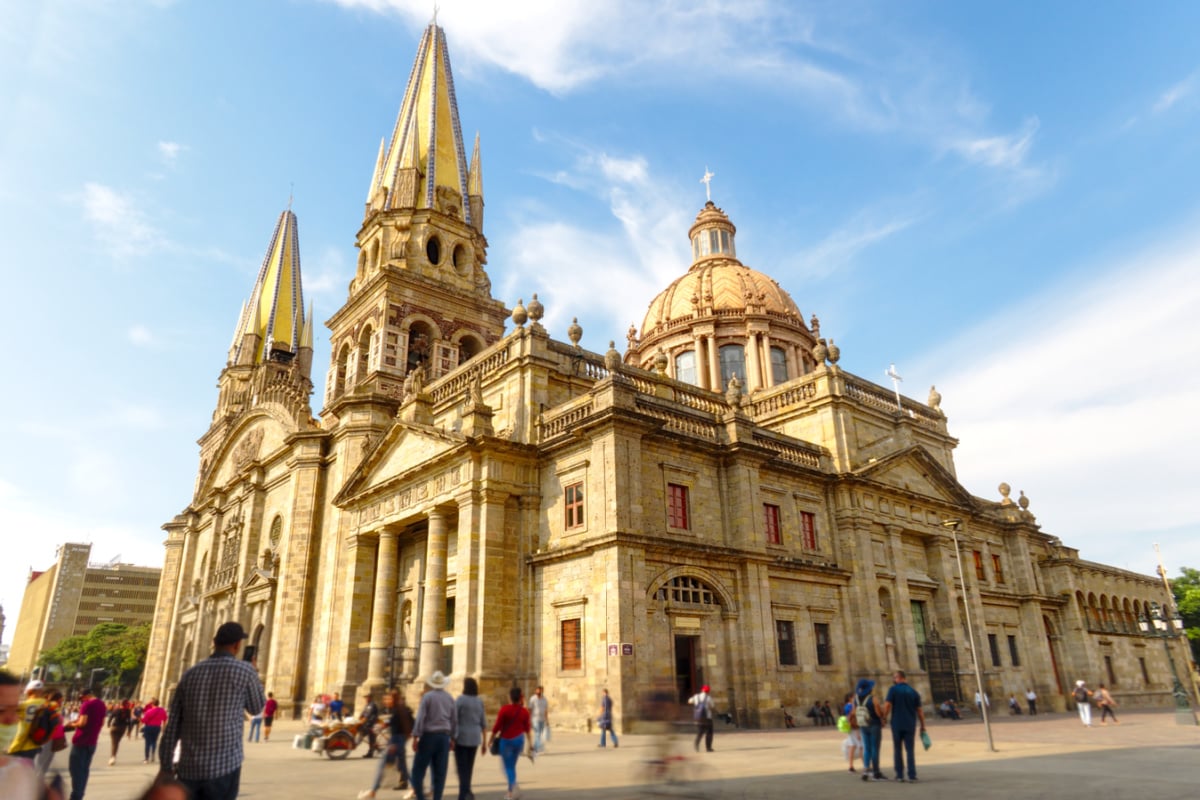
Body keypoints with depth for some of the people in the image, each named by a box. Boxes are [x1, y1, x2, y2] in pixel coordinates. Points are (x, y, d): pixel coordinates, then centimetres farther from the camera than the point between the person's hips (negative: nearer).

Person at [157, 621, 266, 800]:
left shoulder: (190, 674, 6)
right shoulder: (244, 670, -6)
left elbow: (172, 724, 7)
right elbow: (256, 708, 10)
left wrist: (165, 766, 14)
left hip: (189, 768, 4)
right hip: (224, 766, -4)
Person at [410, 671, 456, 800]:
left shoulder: (427, 696, -6)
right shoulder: (449, 698, 8)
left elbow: (420, 718, -11)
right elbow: (454, 720, 10)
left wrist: (415, 737, -9)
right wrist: (453, 738, 16)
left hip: (429, 736, -4)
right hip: (444, 737, 4)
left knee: (418, 769, 4)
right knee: (440, 772, 7)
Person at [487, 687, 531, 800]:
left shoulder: (504, 709, -14)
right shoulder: (524, 711, -4)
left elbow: (497, 726, -10)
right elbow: (527, 728, 1)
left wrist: (491, 738, 2)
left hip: (506, 740, -4)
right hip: (519, 740, 4)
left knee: (508, 766, 5)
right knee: (512, 765, 19)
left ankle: (513, 785, -17)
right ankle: (510, 791, 20)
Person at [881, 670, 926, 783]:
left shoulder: (893, 690, -5)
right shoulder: (914, 692, 4)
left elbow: (887, 706, -13)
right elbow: (919, 710, 4)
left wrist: (884, 718, -2)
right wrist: (923, 726, 12)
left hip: (897, 725, -2)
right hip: (910, 725, 2)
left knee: (898, 750, 10)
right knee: (910, 750, 7)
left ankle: (900, 775, 12)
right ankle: (912, 776, 0)